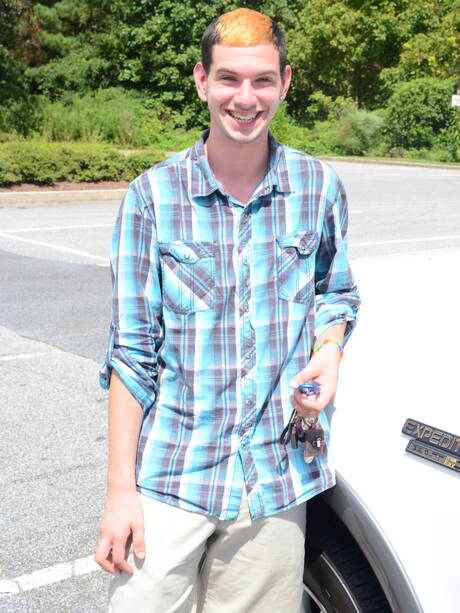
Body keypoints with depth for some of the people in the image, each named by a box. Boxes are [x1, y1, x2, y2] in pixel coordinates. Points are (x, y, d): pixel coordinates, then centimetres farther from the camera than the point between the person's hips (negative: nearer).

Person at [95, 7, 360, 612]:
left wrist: (329, 350, -4)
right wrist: (120, 489, -7)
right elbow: (131, 351, -4)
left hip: (277, 479, 2)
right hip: (169, 478, -1)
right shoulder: (152, 196, -5)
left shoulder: (319, 187, 1)